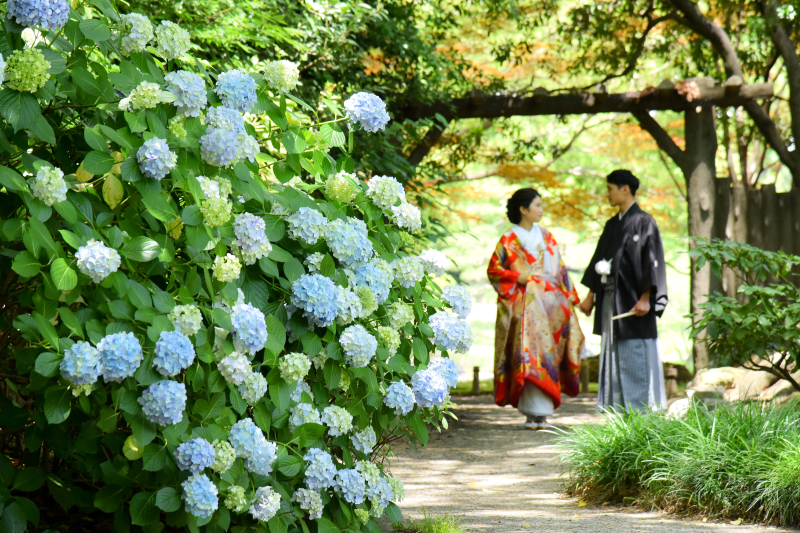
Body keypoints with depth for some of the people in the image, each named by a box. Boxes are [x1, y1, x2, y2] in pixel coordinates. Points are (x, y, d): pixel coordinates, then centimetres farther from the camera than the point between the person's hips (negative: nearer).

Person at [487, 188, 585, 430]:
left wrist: (568, 297, 12)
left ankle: (539, 413, 3)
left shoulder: (546, 237, 15)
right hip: (525, 305, -4)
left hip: (550, 302, 4)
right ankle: (535, 413, -12)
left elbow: (559, 269, 17)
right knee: (530, 354, -12)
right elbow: (493, 270, 3)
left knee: (548, 353, -1)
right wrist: (517, 277, -11)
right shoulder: (508, 240, 1)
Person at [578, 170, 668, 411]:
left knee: (635, 361, -7)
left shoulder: (643, 222, -7)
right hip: (610, 300, 8)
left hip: (633, 303, -8)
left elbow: (652, 261, -13)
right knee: (613, 359, 7)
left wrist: (645, 299, -20)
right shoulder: (612, 225, 16)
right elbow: (599, 260, 21)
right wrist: (590, 296, 18)